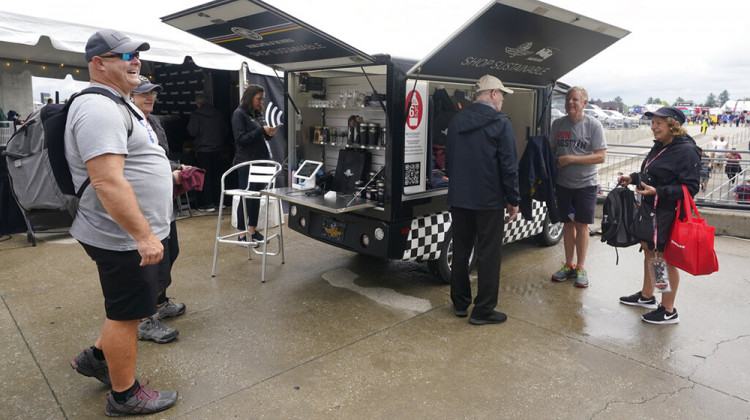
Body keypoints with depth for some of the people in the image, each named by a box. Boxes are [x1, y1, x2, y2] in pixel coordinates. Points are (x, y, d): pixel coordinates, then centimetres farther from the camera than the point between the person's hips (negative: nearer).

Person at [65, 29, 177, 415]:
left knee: (129, 306, 25)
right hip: (125, 238, -10)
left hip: (138, 232, 10)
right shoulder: (99, 109, -21)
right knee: (127, 314, 5)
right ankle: (124, 397, 23)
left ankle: (97, 357, 42)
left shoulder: (116, 104, 14)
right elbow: (107, 181, -30)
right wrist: (144, 235, -29)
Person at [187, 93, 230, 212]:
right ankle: (219, 200, 19)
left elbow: (193, 132, -10)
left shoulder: (196, 114, -6)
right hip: (218, 149, 4)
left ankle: (207, 203, 2)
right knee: (218, 175, 14)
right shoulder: (218, 113, 5)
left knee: (205, 176, 2)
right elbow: (226, 131, 7)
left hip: (202, 150, -3)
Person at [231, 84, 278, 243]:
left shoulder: (258, 113, 13)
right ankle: (242, 234, 9)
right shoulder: (239, 114, -8)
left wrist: (269, 134, -1)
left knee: (257, 197, 11)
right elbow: (240, 139, -14)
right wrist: (261, 131, -18)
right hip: (246, 163, -7)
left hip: (260, 161, 7)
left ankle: (253, 230, 21)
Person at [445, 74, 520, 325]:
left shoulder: (456, 122, 7)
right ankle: (483, 310, 11)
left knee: (461, 251, 15)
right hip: (489, 201, -5)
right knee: (489, 255, 4)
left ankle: (460, 303, 26)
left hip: (459, 199, 6)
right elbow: (509, 166, -12)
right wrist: (514, 200, -4)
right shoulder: (500, 123, -10)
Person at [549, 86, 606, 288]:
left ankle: (581, 268, 14)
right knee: (568, 224, 10)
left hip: (585, 183, -3)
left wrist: (570, 159, -17)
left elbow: (601, 157, -12)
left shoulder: (593, 125, -8)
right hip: (563, 182, 3)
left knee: (581, 225, 2)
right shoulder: (558, 123, 3)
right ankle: (569, 265, 22)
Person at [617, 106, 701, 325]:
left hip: (668, 215, -9)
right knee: (649, 252, 20)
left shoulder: (686, 151, -17)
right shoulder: (660, 147, 10)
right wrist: (632, 178, 7)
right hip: (649, 209, 9)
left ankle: (668, 310, 17)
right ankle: (646, 296, 39)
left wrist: (658, 191, -28)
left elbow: (690, 187, -20)